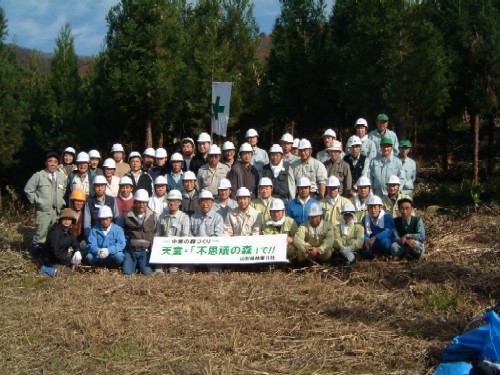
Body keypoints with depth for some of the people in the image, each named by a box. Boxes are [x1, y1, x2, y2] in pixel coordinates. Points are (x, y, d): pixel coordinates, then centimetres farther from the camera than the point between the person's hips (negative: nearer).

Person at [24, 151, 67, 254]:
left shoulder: (62, 176, 10)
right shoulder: (39, 176, -3)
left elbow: (65, 190, 25)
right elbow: (28, 189, 0)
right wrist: (36, 201, -3)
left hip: (58, 211, 4)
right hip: (43, 211, -4)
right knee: (41, 234, -6)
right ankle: (37, 255, 1)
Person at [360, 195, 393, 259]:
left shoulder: (387, 217, -8)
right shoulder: (365, 218, 5)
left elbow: (388, 232, -23)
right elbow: (363, 233, -1)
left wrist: (375, 237, -37)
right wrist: (366, 240, -25)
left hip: (387, 242, -2)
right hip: (372, 245, 2)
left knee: (384, 241, -38)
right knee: (365, 251, -30)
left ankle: (387, 256, -6)